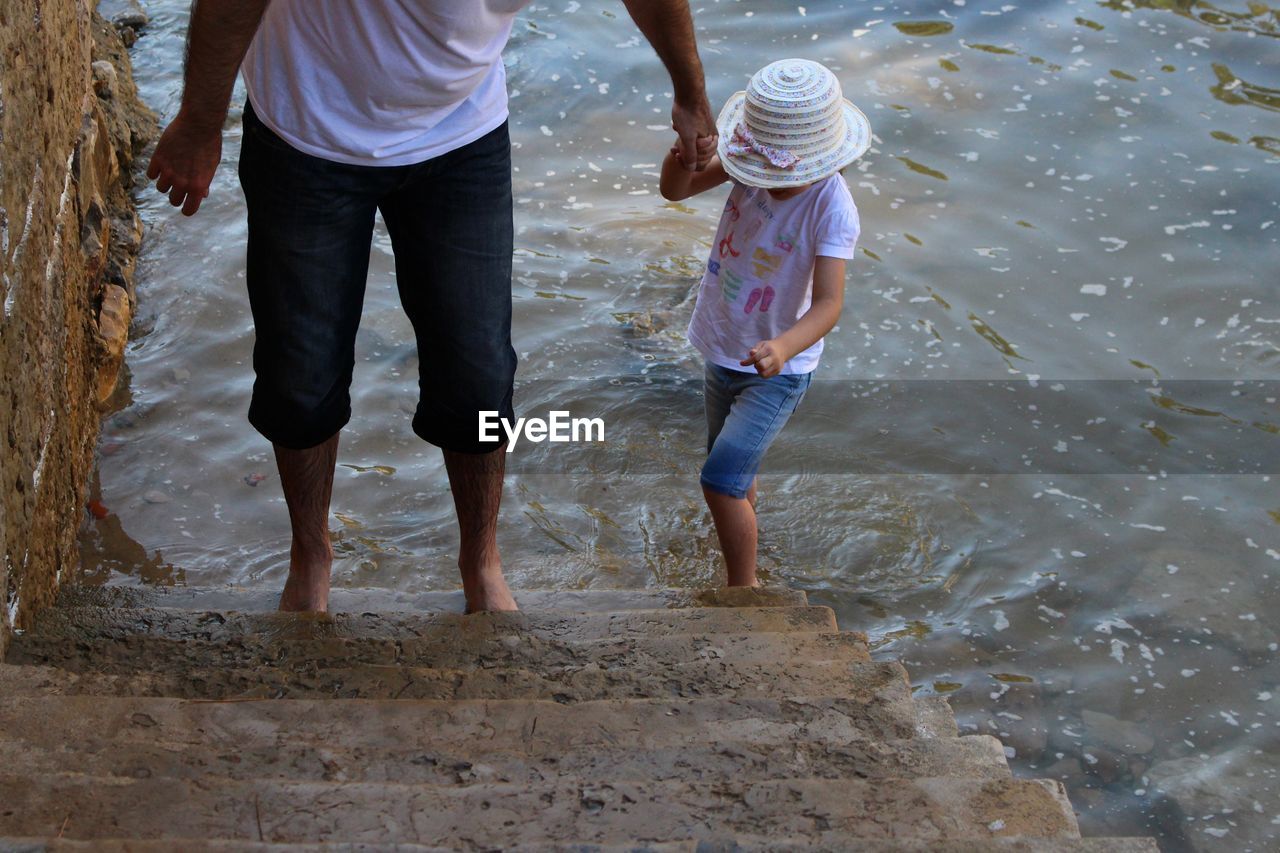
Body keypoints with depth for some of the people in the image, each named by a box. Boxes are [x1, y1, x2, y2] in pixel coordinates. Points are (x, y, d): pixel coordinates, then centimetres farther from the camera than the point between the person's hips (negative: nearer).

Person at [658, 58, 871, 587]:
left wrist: (783, 348, -54)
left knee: (720, 480, -15)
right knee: (736, 476, 24)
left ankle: (743, 593, 3)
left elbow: (828, 303, -35)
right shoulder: (759, 163, -12)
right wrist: (683, 155, -34)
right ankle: (743, 567, 46)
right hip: (724, 352, 7)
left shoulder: (831, 207, -28)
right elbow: (674, 190, -11)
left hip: (777, 370, -6)